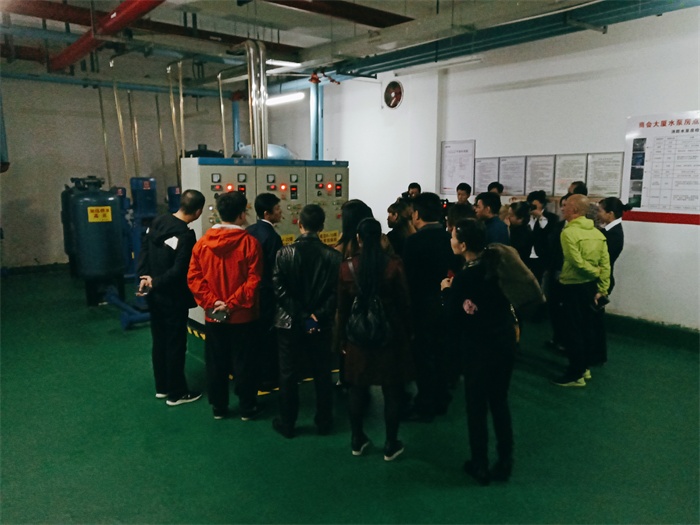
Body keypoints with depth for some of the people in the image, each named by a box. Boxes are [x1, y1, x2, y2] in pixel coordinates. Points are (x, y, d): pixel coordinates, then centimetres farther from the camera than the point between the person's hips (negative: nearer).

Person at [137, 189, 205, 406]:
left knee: (159, 341, 18)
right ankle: (176, 393, 16)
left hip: (154, 295, 8)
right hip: (173, 298, -8)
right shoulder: (186, 235, -22)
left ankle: (162, 387, 31)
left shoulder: (158, 221, 3)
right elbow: (179, 271, -24)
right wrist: (156, 283, -12)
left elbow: (144, 250, 4)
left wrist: (145, 277, -4)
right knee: (176, 344, 4)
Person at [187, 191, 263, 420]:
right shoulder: (249, 242, -13)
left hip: (213, 316, 4)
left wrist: (211, 302, -6)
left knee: (216, 363, 15)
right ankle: (248, 408, 21)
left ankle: (218, 407, 28)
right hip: (242, 316, -3)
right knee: (244, 363, 9)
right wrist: (232, 304, -14)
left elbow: (193, 278, -3)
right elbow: (253, 281, -18)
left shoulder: (203, 242, -1)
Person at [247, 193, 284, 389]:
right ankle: (267, 377, 16)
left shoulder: (249, 231, 4)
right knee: (268, 335, 5)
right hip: (267, 293, -8)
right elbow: (276, 270, -19)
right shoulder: (272, 236, -21)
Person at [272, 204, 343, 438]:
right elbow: (336, 292, -10)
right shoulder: (334, 256, -6)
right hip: (322, 324, 1)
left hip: (290, 323, -1)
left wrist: (302, 317, -12)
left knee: (288, 375, 11)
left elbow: (279, 289, -13)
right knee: (322, 374, 14)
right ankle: (324, 422, 26)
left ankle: (287, 424, 23)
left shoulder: (285, 253, -9)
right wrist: (317, 315, -10)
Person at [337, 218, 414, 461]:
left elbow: (342, 307, -1)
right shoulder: (394, 265, -12)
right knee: (392, 391, 10)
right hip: (391, 334, -1)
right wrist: (407, 333, 6)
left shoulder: (347, 266, -7)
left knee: (357, 389, 15)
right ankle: (391, 445, 20)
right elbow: (404, 303, -6)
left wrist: (343, 338, 9)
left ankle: (357, 440, 27)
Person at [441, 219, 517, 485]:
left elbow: (454, 319, -13)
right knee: (500, 402, 17)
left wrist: (447, 291, -1)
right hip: (505, 341, 6)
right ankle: (505, 463, 27)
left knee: (477, 407, 9)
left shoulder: (463, 278, -20)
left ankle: (480, 466, 22)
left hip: (480, 348, -6)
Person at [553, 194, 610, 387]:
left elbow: (578, 262, -23)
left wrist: (595, 272, -5)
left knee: (574, 330, 0)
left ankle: (576, 375, 8)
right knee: (588, 327, 16)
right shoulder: (597, 232, 6)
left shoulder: (568, 232, -17)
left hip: (574, 287, -8)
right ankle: (584, 368, 29)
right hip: (591, 285, 8)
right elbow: (605, 263, 2)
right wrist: (602, 288, 3)